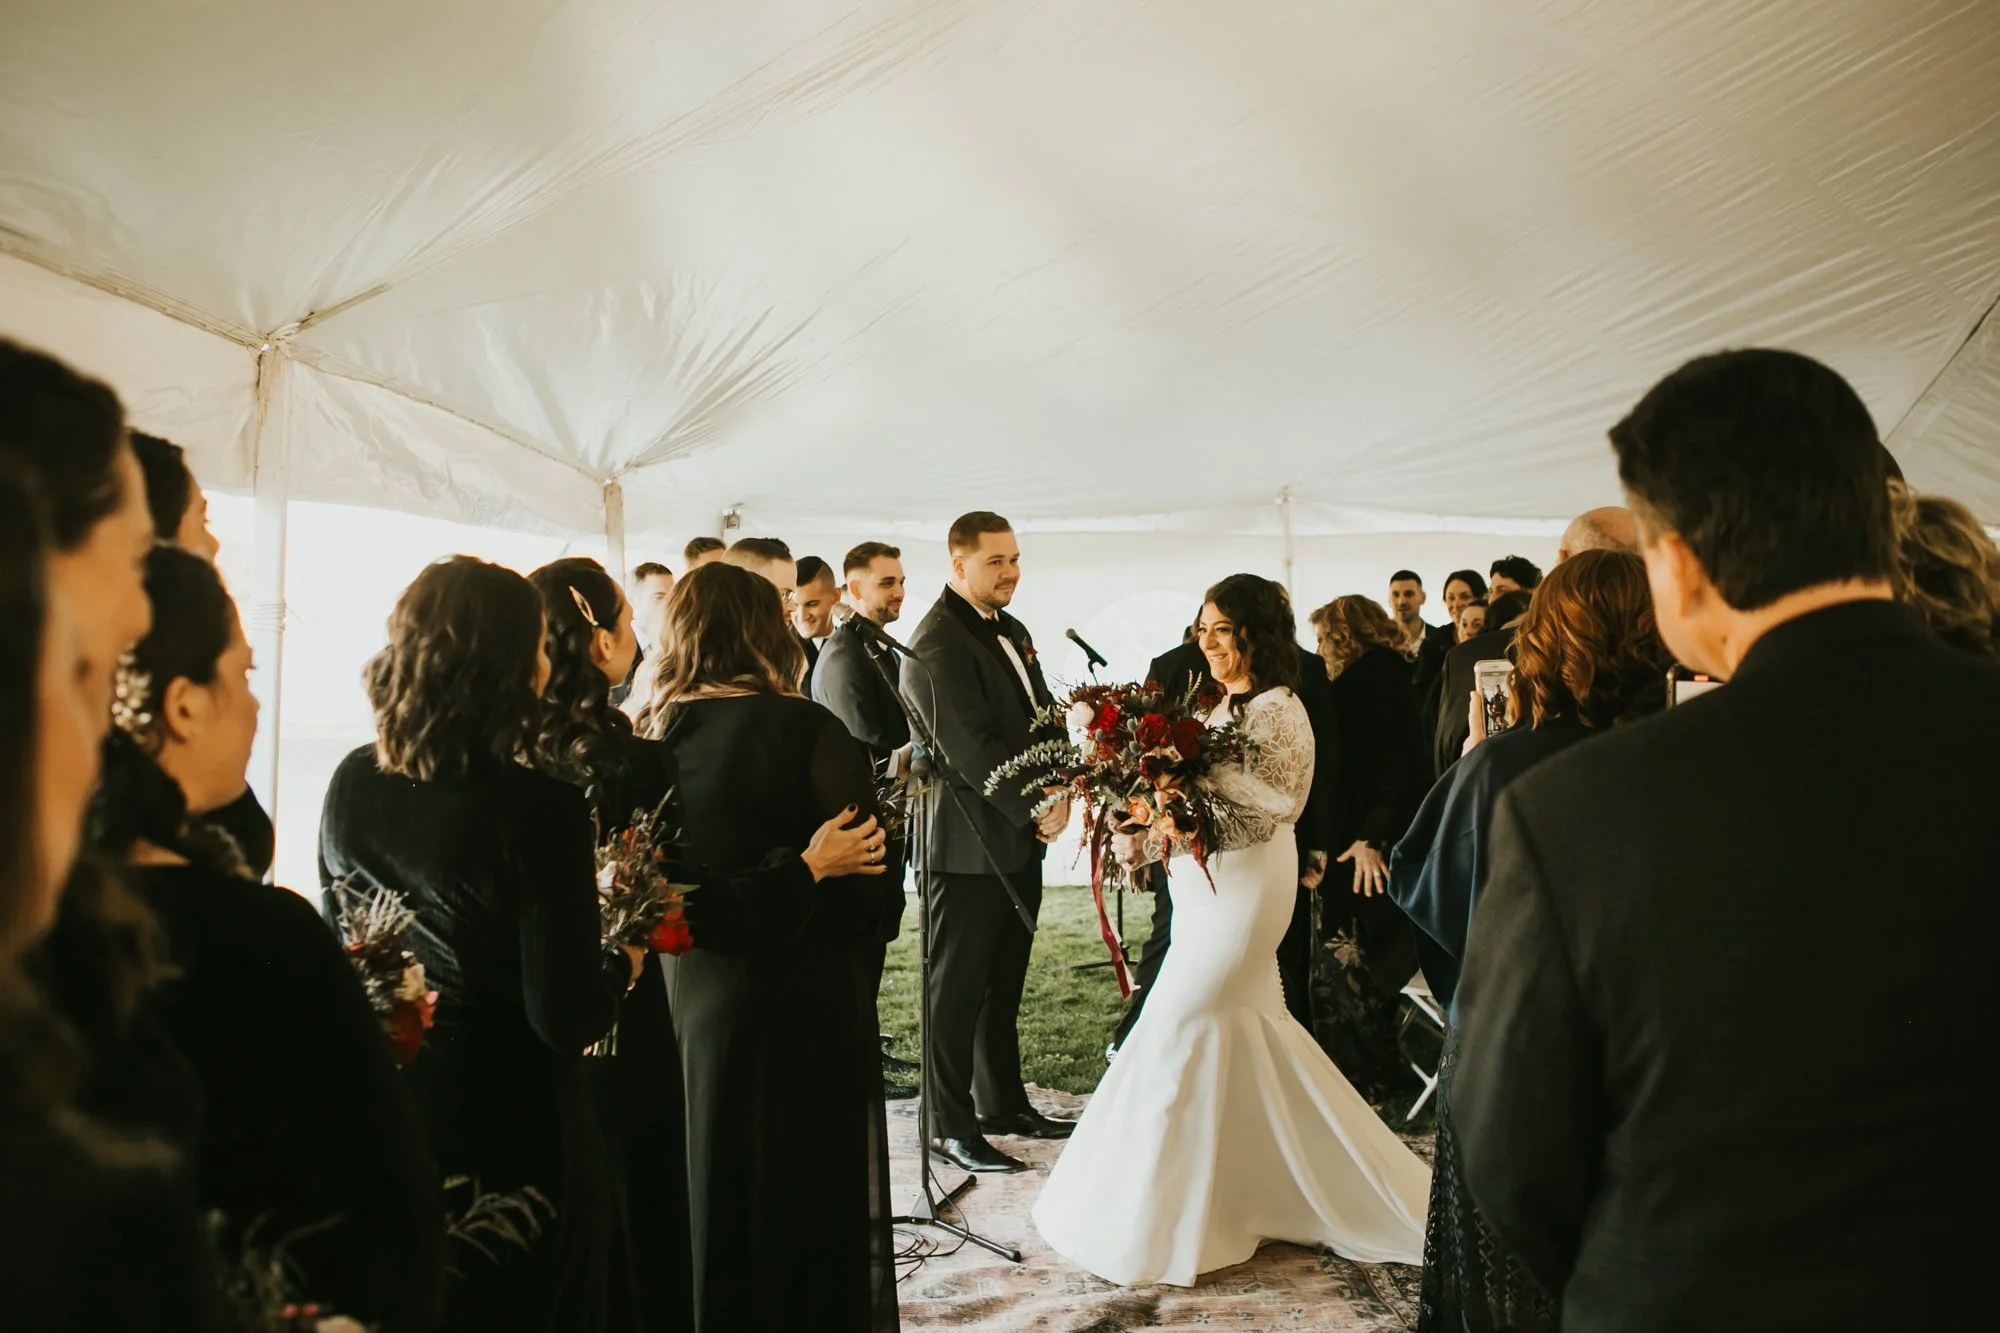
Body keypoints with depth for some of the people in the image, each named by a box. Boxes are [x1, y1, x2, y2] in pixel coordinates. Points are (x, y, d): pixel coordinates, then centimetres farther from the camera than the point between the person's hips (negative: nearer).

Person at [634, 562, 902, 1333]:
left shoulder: (649, 735, -3)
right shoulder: (804, 729, -16)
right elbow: (873, 893, -15)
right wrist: (878, 914, 5)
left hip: (679, 1007, 5)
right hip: (799, 1016, -5)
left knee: (706, 1208, 21)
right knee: (811, 1211, 13)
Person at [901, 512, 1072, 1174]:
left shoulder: (1011, 629, 13)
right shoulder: (938, 642, -16)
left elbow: (1044, 716, 13)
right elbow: (972, 748, -22)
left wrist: (1060, 791, -3)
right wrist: (1036, 809, -15)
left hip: (1021, 841, 9)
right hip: (970, 844, -8)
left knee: (1004, 984, 18)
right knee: (958, 989, 4)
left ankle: (1003, 1102, 32)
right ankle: (949, 1125, 16)